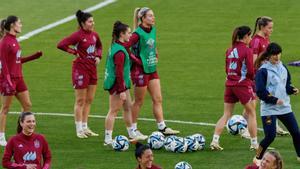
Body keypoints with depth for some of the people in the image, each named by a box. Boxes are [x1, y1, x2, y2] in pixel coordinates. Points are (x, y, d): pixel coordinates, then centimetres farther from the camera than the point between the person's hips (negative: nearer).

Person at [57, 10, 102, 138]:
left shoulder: (94, 35, 5)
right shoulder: (78, 35, -16)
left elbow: (99, 46, 25)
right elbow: (61, 45, -22)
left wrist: (98, 56, 7)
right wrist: (74, 52, -16)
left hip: (92, 69, 7)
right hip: (81, 68, -7)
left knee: (89, 100, 11)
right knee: (80, 101, 0)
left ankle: (85, 127, 20)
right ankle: (79, 129, 7)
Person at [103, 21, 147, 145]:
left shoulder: (115, 46, 11)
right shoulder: (120, 52, -21)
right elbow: (119, 72, -24)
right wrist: (121, 90, -23)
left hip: (123, 84, 10)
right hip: (117, 84, -10)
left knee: (128, 107, 18)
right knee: (113, 111, -5)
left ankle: (132, 134, 29)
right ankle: (108, 139, -1)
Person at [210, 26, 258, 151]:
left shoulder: (230, 50, 9)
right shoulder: (247, 51, -11)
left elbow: (227, 69, 13)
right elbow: (251, 72, -12)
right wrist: (253, 77, 7)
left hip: (229, 84, 6)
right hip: (243, 84, -6)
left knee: (226, 115, 9)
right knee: (251, 113, 8)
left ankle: (214, 141, -1)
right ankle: (254, 143, 10)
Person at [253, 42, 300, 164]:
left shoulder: (283, 68, 8)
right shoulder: (263, 71, -11)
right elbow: (260, 92, -14)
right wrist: (274, 100, -19)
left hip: (285, 107, 6)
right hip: (269, 108, -6)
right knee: (270, 136, -13)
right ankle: (257, 158, 5)